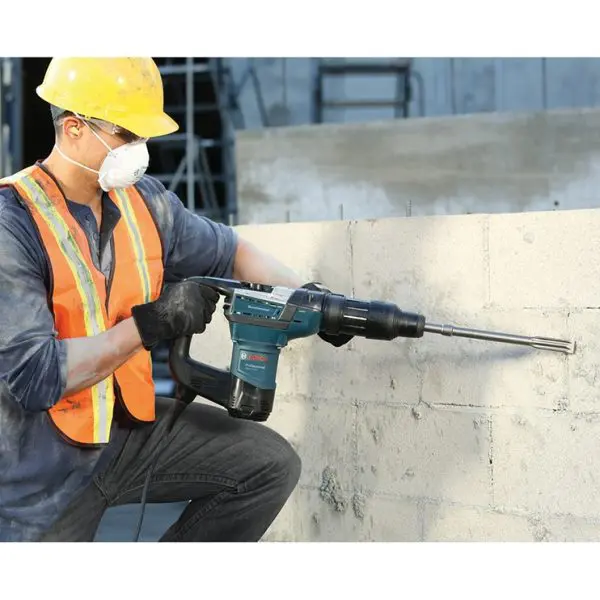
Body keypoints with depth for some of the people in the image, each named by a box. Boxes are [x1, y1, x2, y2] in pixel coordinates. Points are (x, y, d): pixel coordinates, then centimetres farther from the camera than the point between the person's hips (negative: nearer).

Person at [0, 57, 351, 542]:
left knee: (272, 465, 2)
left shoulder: (143, 200, 1)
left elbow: (228, 253, 16)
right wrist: (151, 324, -25)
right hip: (40, 467, -7)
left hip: (129, 426, 7)